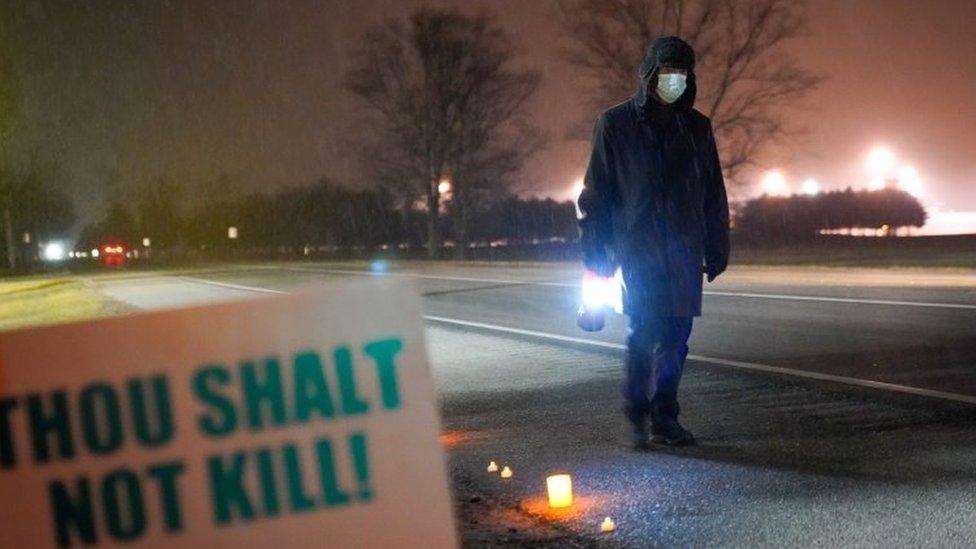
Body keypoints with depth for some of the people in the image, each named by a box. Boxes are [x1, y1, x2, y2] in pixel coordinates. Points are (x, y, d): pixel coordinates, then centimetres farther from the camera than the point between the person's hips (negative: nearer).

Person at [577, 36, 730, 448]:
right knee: (646, 329, -14)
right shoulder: (616, 124, 2)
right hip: (639, 247, -4)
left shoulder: (696, 127, 12)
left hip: (685, 249, 4)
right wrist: (595, 255, -2)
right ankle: (636, 414, 2)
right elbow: (596, 193, 2)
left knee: (676, 336, 4)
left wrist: (717, 249, 11)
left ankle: (665, 418, 14)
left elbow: (714, 194, 16)